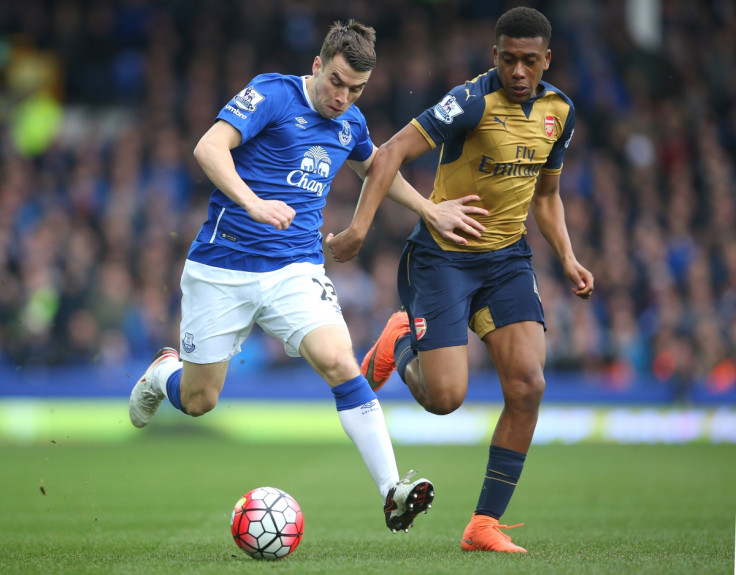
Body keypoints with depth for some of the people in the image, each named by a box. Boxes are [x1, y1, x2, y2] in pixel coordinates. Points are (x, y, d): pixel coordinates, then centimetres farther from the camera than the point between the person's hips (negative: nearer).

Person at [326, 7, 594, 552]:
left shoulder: (559, 111, 3)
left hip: (508, 258, 5)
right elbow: (392, 152, -22)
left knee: (527, 386, -12)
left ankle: (485, 525, -1)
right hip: (442, 256, -5)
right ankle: (402, 342, 24)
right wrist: (359, 227, -31)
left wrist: (568, 257, 5)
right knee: (445, 398, -12)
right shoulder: (475, 100, -18)